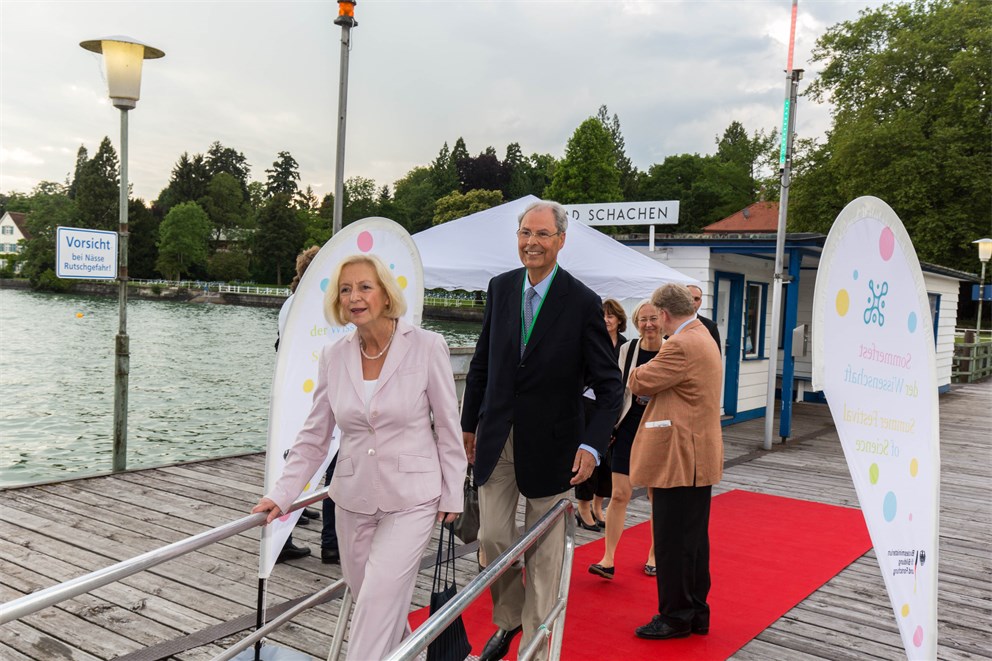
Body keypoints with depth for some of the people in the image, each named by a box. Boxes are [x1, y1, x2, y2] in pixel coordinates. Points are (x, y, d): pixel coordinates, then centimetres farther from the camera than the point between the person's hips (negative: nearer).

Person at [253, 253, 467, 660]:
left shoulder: (426, 346, -11)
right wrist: (282, 495, -2)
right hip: (353, 499, 4)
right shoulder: (334, 356, 0)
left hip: (411, 498, -4)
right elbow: (314, 436, 5)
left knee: (378, 601, -9)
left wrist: (452, 494, -2)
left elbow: (448, 427, -4)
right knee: (370, 600, 16)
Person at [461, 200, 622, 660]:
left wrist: (592, 444, -21)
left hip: (549, 441, -3)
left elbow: (608, 385, -9)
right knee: (492, 536, 9)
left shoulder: (583, 303, -11)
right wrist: (469, 422, 13)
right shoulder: (500, 288, 2)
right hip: (497, 436, 4)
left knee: (544, 550, 8)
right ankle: (508, 618, 34)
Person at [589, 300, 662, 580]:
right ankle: (608, 559, 6)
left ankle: (655, 555, 27)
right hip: (629, 428, 1)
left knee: (658, 497, 11)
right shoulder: (626, 350, -1)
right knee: (619, 494, -1)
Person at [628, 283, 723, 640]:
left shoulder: (681, 345, -19)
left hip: (680, 459, -10)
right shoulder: (704, 338, 15)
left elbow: (639, 383, -14)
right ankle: (696, 612, 25)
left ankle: (675, 617, 10)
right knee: (694, 538, 16)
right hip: (698, 456, 10)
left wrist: (641, 370, 6)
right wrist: (653, 372, 4)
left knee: (672, 540, 0)